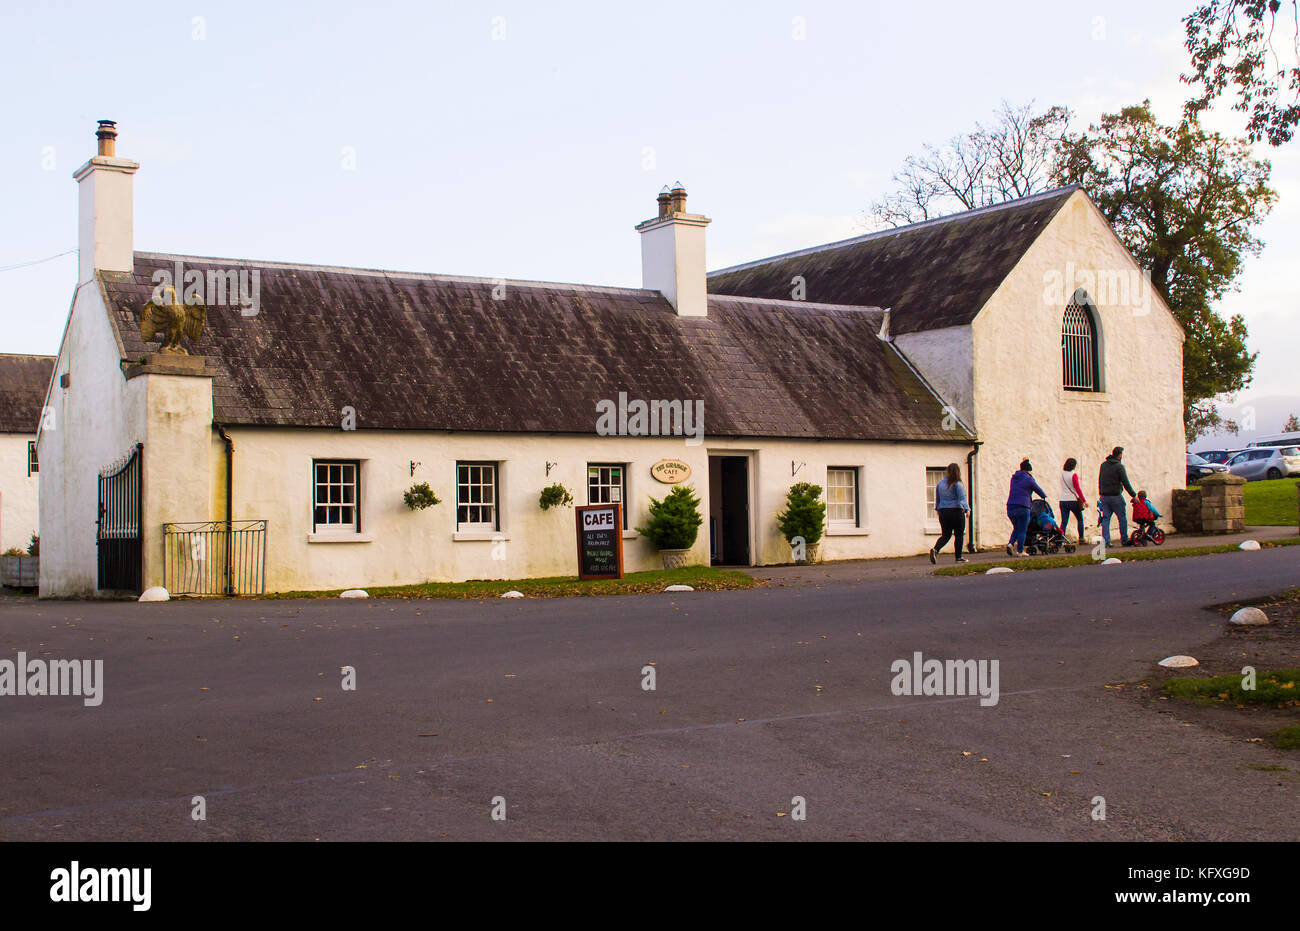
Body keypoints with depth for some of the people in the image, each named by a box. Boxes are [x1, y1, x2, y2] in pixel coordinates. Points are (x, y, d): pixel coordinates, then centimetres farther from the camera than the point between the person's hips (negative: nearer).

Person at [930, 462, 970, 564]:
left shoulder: (940, 483, 8)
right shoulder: (957, 484, -9)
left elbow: (937, 499, 16)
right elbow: (962, 498, -12)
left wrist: (938, 510, 26)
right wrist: (967, 509, -6)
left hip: (943, 512, 5)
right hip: (956, 511, -5)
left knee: (946, 535, 8)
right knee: (959, 535, 7)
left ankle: (935, 549, -16)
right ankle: (958, 557, 9)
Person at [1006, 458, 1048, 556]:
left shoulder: (1014, 478, 14)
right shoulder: (1028, 479, -5)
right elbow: (1038, 490, 7)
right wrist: (1045, 496, 29)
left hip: (1010, 507, 6)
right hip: (1022, 507, -6)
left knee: (1016, 528, 20)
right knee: (1022, 530, 3)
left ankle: (1011, 544, -1)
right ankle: (1020, 551, 3)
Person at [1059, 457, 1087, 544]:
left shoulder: (1062, 474, 4)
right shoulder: (1073, 475, -10)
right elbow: (1077, 489, -11)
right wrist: (1084, 500, -8)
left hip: (1063, 500, 4)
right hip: (1073, 500, -4)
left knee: (1064, 521, 2)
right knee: (1080, 519, 12)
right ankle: (1081, 538, 11)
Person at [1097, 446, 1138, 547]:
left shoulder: (1103, 465, 9)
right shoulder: (1119, 466, -10)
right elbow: (1125, 483, -11)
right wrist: (1134, 495, -4)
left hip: (1104, 496, 6)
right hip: (1115, 496, -5)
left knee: (1105, 519, 5)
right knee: (1122, 519, 6)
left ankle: (1105, 541, -1)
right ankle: (1125, 540, 10)